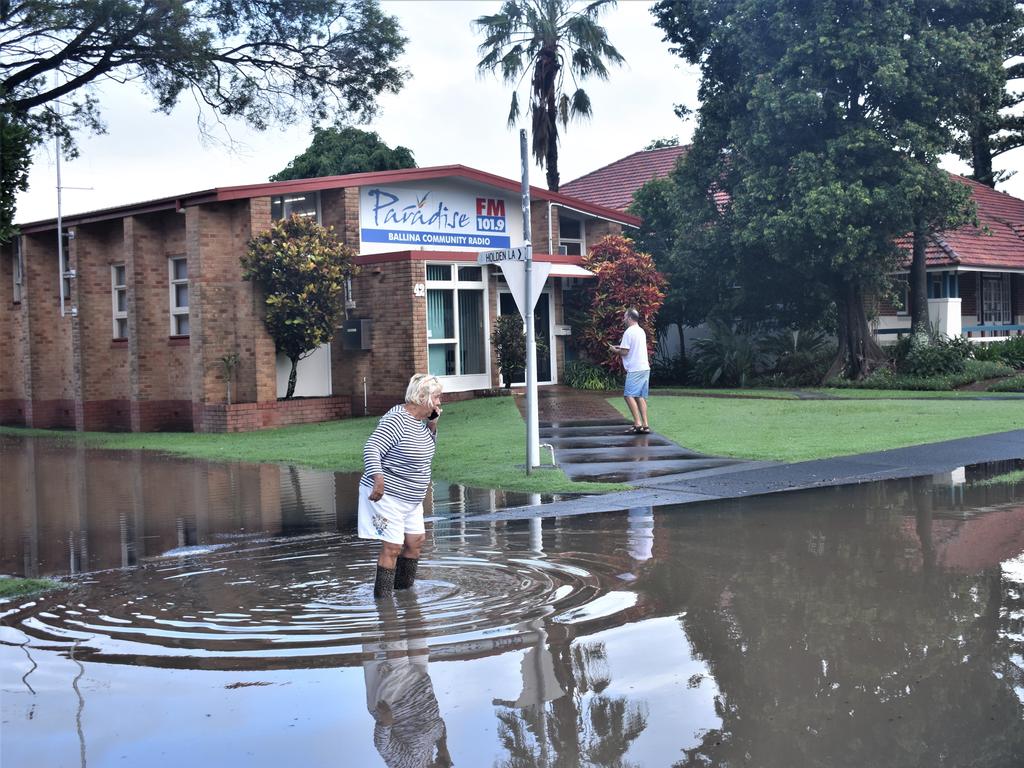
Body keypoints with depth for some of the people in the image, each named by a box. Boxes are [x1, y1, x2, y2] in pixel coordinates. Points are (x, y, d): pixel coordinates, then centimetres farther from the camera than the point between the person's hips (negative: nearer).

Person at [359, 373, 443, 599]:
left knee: (416, 540, 14)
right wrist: (378, 479, -40)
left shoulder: (418, 420, 7)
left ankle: (404, 589, 29)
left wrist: (432, 426, 5)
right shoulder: (397, 421, -22)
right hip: (387, 496, -10)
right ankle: (382, 598, 0)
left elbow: (427, 449, 22)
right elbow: (371, 449, -28)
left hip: (410, 498, 10)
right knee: (392, 547, -9)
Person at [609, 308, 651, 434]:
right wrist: (621, 347, 23)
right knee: (641, 397, 7)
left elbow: (624, 352, -13)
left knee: (629, 395, -9)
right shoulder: (641, 331, 17)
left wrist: (615, 350, 5)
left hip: (635, 369, -9)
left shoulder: (629, 332, -10)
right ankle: (645, 425, 2)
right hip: (645, 368, 9)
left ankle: (637, 424, -17)